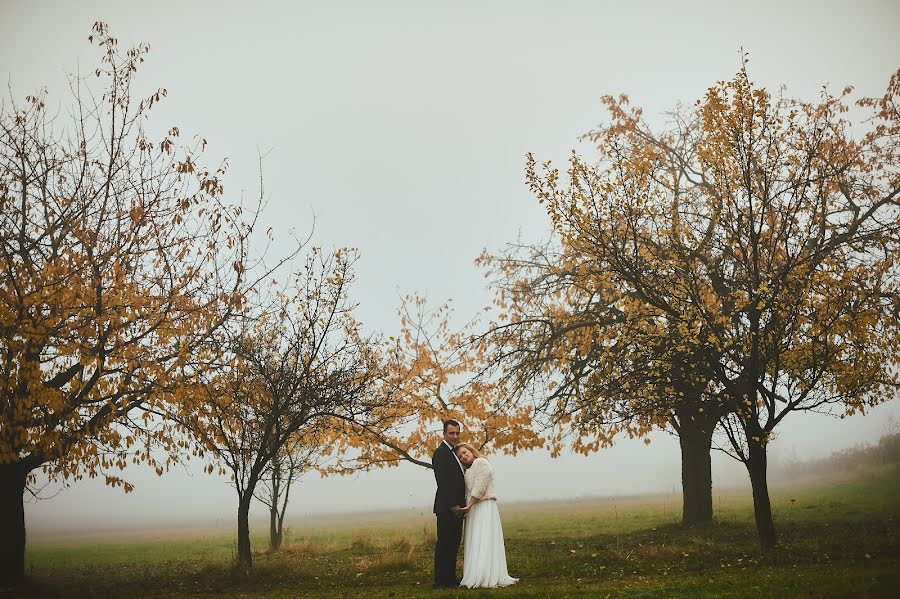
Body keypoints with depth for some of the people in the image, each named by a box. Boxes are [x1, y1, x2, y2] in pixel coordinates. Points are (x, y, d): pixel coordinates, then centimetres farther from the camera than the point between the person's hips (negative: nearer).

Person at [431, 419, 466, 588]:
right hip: (447, 508, -9)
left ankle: (451, 578, 19)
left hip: (456, 507, 9)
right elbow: (443, 482, -19)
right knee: (444, 543, -5)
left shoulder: (454, 452, 18)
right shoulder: (441, 453, -12)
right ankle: (441, 581, 0)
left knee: (454, 543, 12)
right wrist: (453, 505, -20)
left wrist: (460, 505, 13)